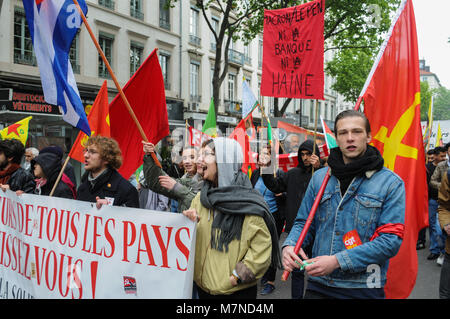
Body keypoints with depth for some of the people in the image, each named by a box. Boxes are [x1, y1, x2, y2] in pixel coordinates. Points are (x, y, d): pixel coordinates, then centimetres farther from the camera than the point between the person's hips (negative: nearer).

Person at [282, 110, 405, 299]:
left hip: (364, 288, -3)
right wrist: (289, 245, -11)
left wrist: (337, 261, -21)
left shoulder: (390, 183, -6)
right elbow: (304, 223, 11)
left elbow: (391, 240, -13)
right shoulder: (320, 177, 6)